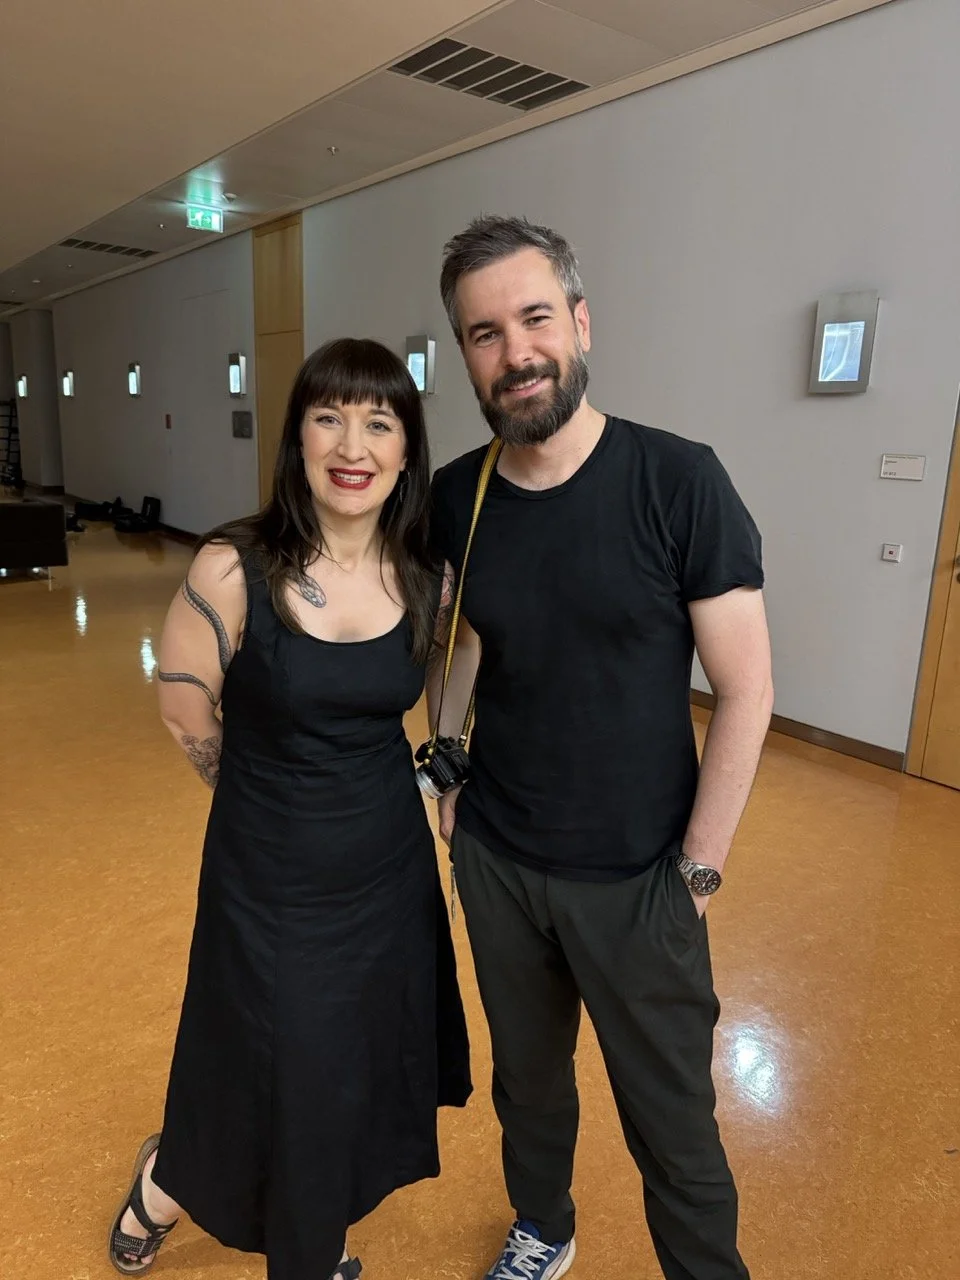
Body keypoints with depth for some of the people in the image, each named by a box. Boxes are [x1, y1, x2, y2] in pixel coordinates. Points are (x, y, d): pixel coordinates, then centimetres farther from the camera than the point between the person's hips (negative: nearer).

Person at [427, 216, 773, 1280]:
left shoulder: (678, 482, -16)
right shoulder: (454, 497, -5)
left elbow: (746, 693, -12)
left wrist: (697, 869, -10)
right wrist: (448, 774, 2)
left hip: (635, 877, -3)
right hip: (496, 862, 4)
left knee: (671, 1119, 13)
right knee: (526, 1075, 24)